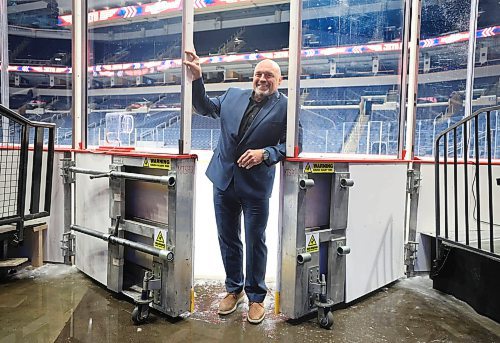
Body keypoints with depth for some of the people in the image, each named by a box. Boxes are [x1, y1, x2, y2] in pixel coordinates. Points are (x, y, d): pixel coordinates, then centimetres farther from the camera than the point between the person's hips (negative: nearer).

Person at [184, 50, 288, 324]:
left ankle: (256, 297, 27)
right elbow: (204, 107, 17)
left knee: (255, 242, 8)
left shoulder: (285, 106, -5)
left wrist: (265, 153, -20)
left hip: (256, 185, -4)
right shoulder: (233, 96, 8)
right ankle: (234, 289, 35)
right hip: (224, 179, 5)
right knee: (227, 239, 15)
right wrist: (196, 77, 5)